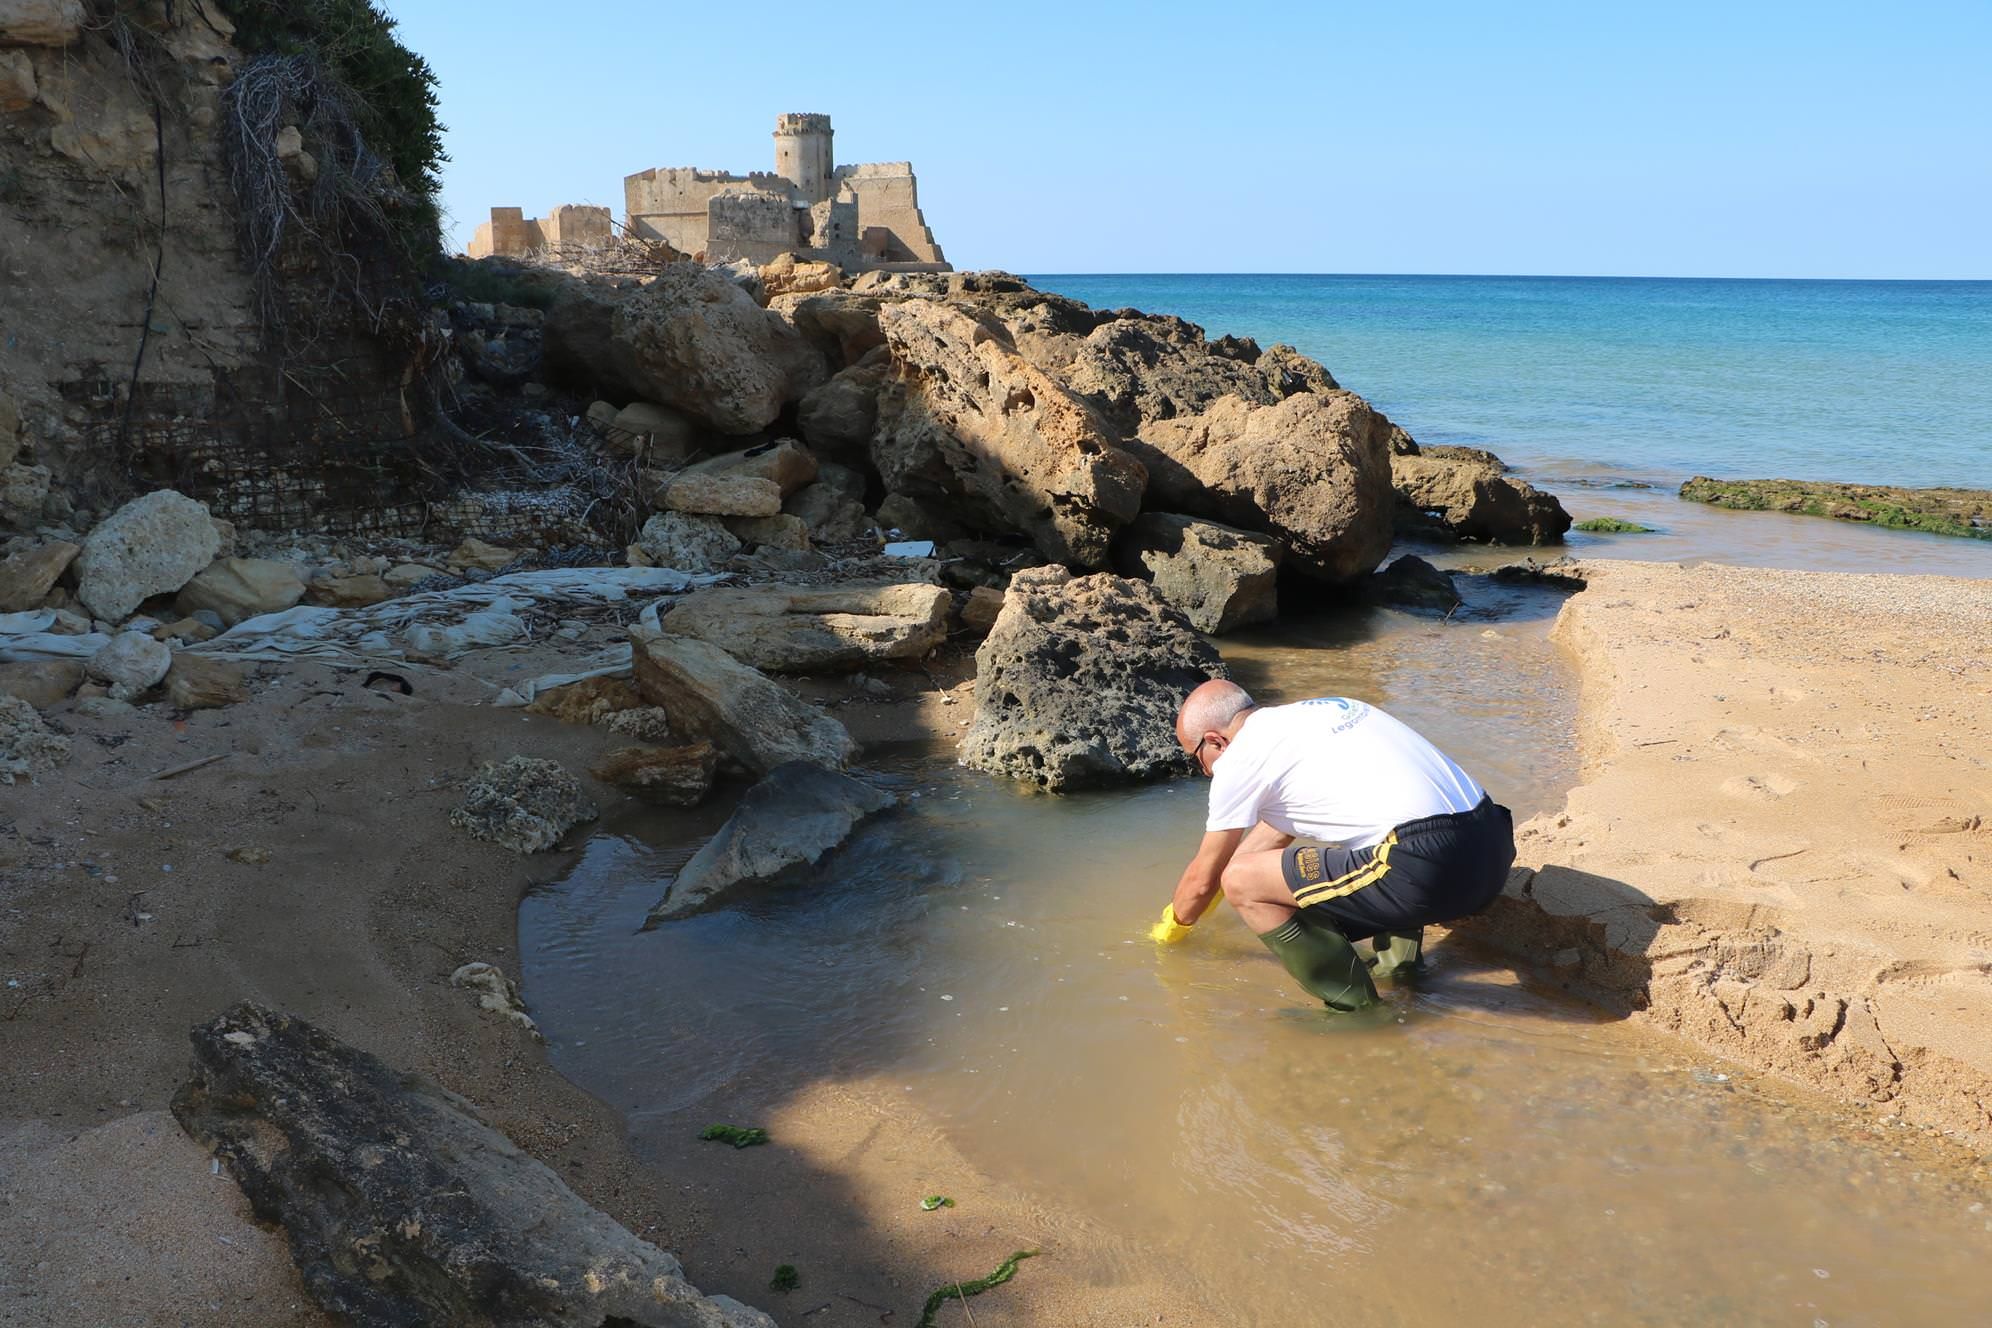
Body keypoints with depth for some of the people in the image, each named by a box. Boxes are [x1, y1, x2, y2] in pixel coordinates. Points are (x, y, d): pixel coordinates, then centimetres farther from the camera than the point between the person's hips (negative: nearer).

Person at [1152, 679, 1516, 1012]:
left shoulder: (1239, 758, 2)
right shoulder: (1314, 713, 25)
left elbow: (1203, 878, 14)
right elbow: (1276, 829, 39)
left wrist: (1172, 927, 34)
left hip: (1431, 873, -9)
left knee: (1241, 881, -2)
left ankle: (1357, 1011, 4)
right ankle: (1398, 951, 25)